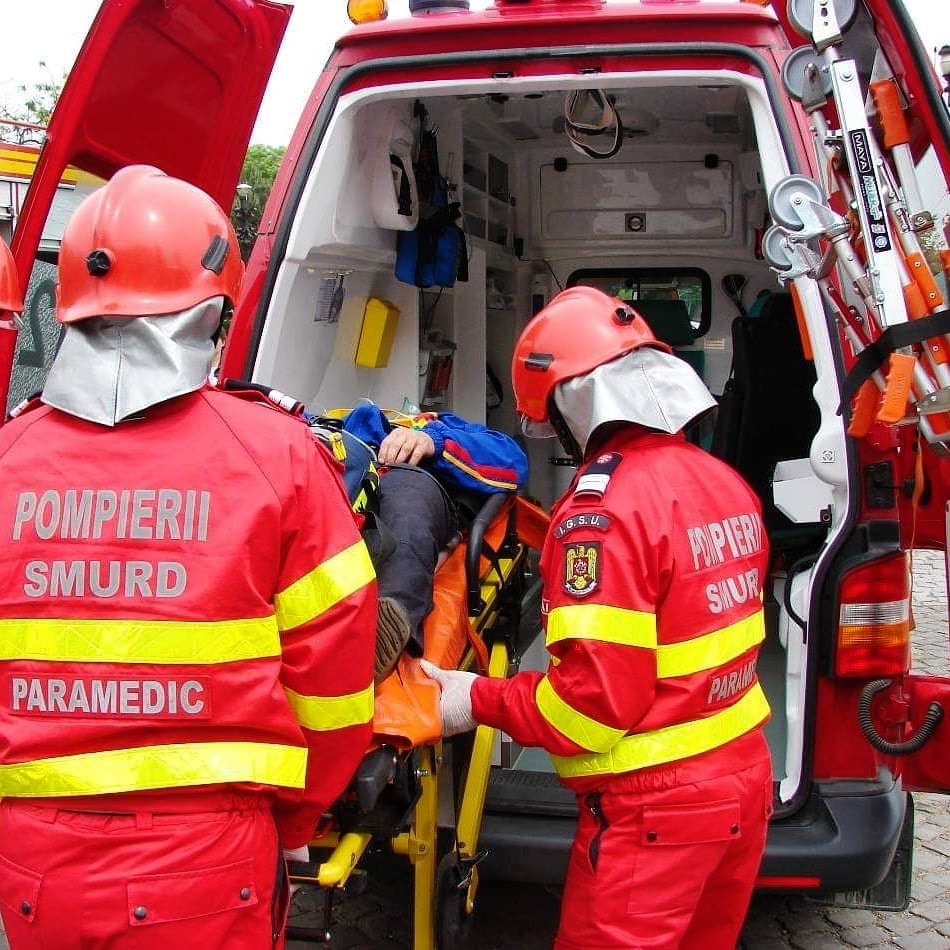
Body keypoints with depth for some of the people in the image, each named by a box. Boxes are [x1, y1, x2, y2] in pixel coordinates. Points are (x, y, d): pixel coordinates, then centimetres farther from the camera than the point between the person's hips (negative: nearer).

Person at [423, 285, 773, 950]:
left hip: (655, 805, -8)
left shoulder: (604, 507, -23)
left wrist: (478, 701, -12)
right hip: (745, 775, 8)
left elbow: (597, 695, -24)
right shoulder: (724, 482, 4)